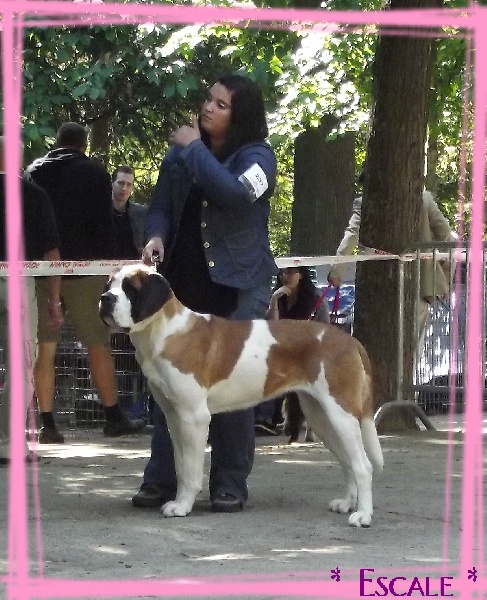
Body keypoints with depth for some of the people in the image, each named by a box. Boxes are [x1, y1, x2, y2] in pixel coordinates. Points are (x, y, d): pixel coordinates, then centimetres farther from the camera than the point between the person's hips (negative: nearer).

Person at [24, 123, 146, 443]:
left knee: (45, 348, 1)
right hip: (83, 269, -3)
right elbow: (104, 226, -5)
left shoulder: (33, 172, 10)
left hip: (41, 270, 3)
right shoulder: (94, 173, 0)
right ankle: (114, 417, 6)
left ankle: (48, 424, -3)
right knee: (99, 345, 4)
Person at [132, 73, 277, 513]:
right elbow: (161, 206, 14)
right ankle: (161, 479, 6)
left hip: (238, 287, -4)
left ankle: (230, 485, 4)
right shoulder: (179, 153, 10)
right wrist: (156, 236, -8)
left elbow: (236, 193, -25)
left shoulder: (256, 155, -5)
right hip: (184, 282, 4)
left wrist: (193, 149, -15)